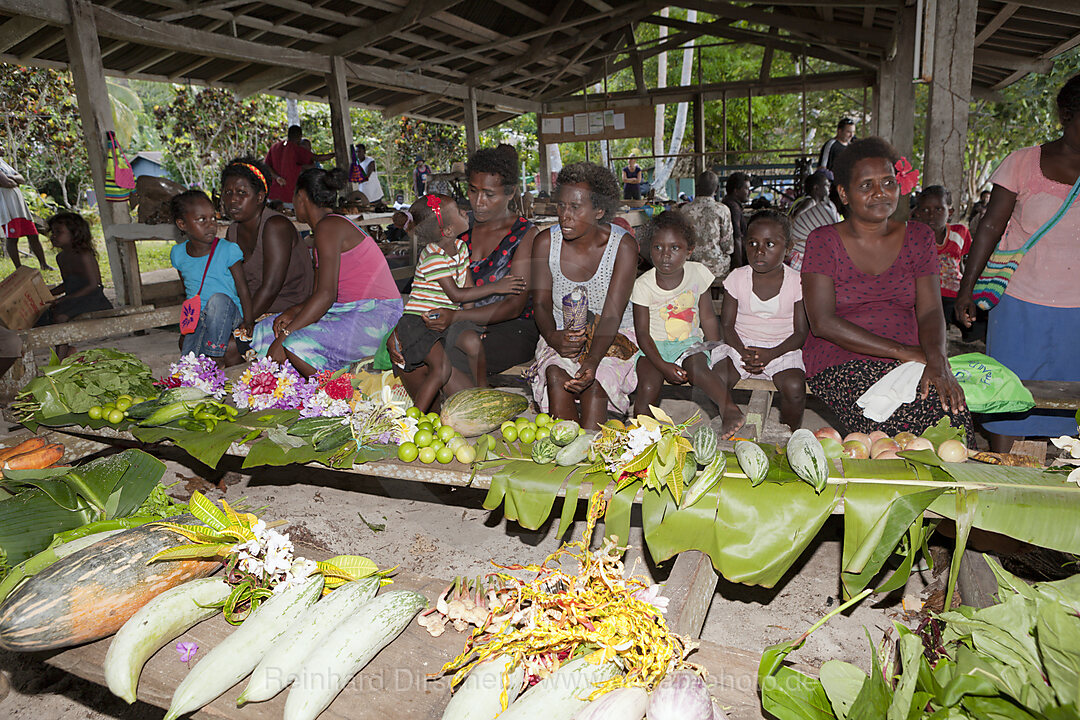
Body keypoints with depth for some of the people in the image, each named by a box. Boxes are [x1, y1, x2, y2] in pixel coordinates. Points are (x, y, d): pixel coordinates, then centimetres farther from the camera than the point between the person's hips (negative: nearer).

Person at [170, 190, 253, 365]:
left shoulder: (228, 250, -9)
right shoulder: (178, 253, 4)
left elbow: (242, 289, -8)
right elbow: (186, 289, 16)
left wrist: (248, 321, -15)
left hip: (228, 314, -2)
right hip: (197, 317, 3)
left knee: (218, 299, -37)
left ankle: (216, 356, -27)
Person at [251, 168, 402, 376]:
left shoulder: (328, 227, -12)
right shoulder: (332, 226, 19)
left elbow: (326, 295, -21)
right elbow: (318, 295, 16)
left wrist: (283, 337, -19)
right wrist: (293, 311, -3)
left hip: (375, 316, -10)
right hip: (351, 311, 10)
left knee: (297, 344, -29)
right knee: (266, 329, 4)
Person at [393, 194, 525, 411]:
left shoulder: (460, 247, 6)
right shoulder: (432, 258, -18)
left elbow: (468, 287, 10)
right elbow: (456, 295, -20)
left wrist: (474, 318, -1)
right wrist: (495, 287, -19)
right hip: (419, 320, -6)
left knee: (473, 341, -22)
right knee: (441, 369, -23)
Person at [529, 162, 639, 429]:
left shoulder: (623, 246, -14)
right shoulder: (545, 242, -5)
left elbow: (611, 316, -21)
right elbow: (541, 303, -5)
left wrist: (592, 360, -39)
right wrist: (553, 337, -28)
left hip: (613, 337, -1)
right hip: (561, 336, 2)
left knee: (594, 380, -32)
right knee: (556, 375, -30)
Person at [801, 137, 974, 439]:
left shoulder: (918, 237, 13)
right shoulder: (824, 241, 0)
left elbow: (930, 311, 2)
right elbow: (823, 322, -10)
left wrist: (937, 360, -21)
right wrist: (901, 351, -16)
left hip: (909, 362, 4)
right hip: (840, 362, -4)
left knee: (953, 413, -26)